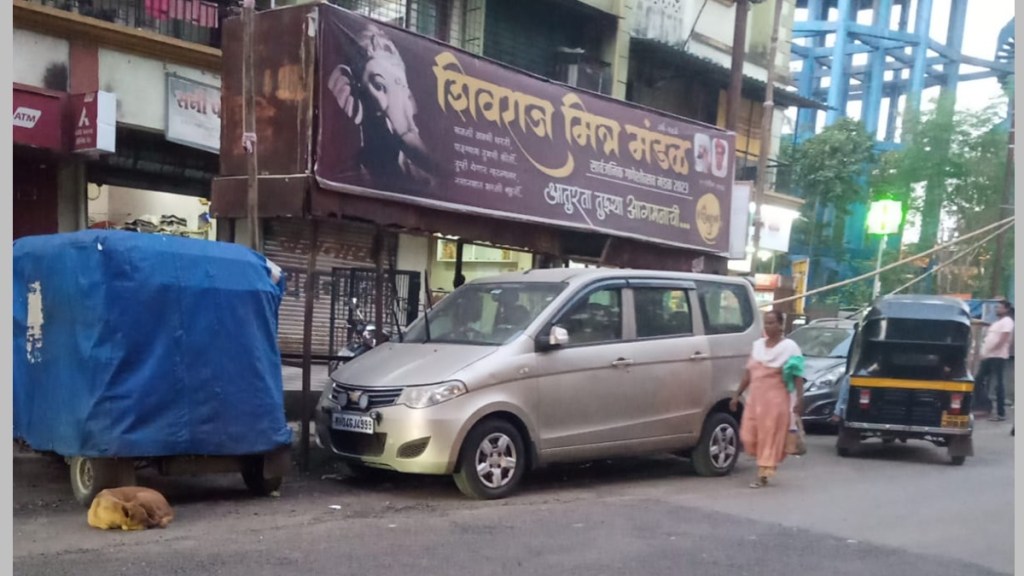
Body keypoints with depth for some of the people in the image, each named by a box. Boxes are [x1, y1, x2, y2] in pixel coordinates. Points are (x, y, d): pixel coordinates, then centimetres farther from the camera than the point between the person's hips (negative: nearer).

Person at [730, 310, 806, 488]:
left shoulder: (789, 347, -5)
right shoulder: (758, 345, 13)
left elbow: (797, 375, -10)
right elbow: (749, 373, 17)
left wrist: (800, 399, -20)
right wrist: (737, 395, 15)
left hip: (776, 400, -6)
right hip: (755, 398, 6)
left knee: (770, 437, -2)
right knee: (748, 436, 4)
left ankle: (763, 474, 3)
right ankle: (765, 467, 26)